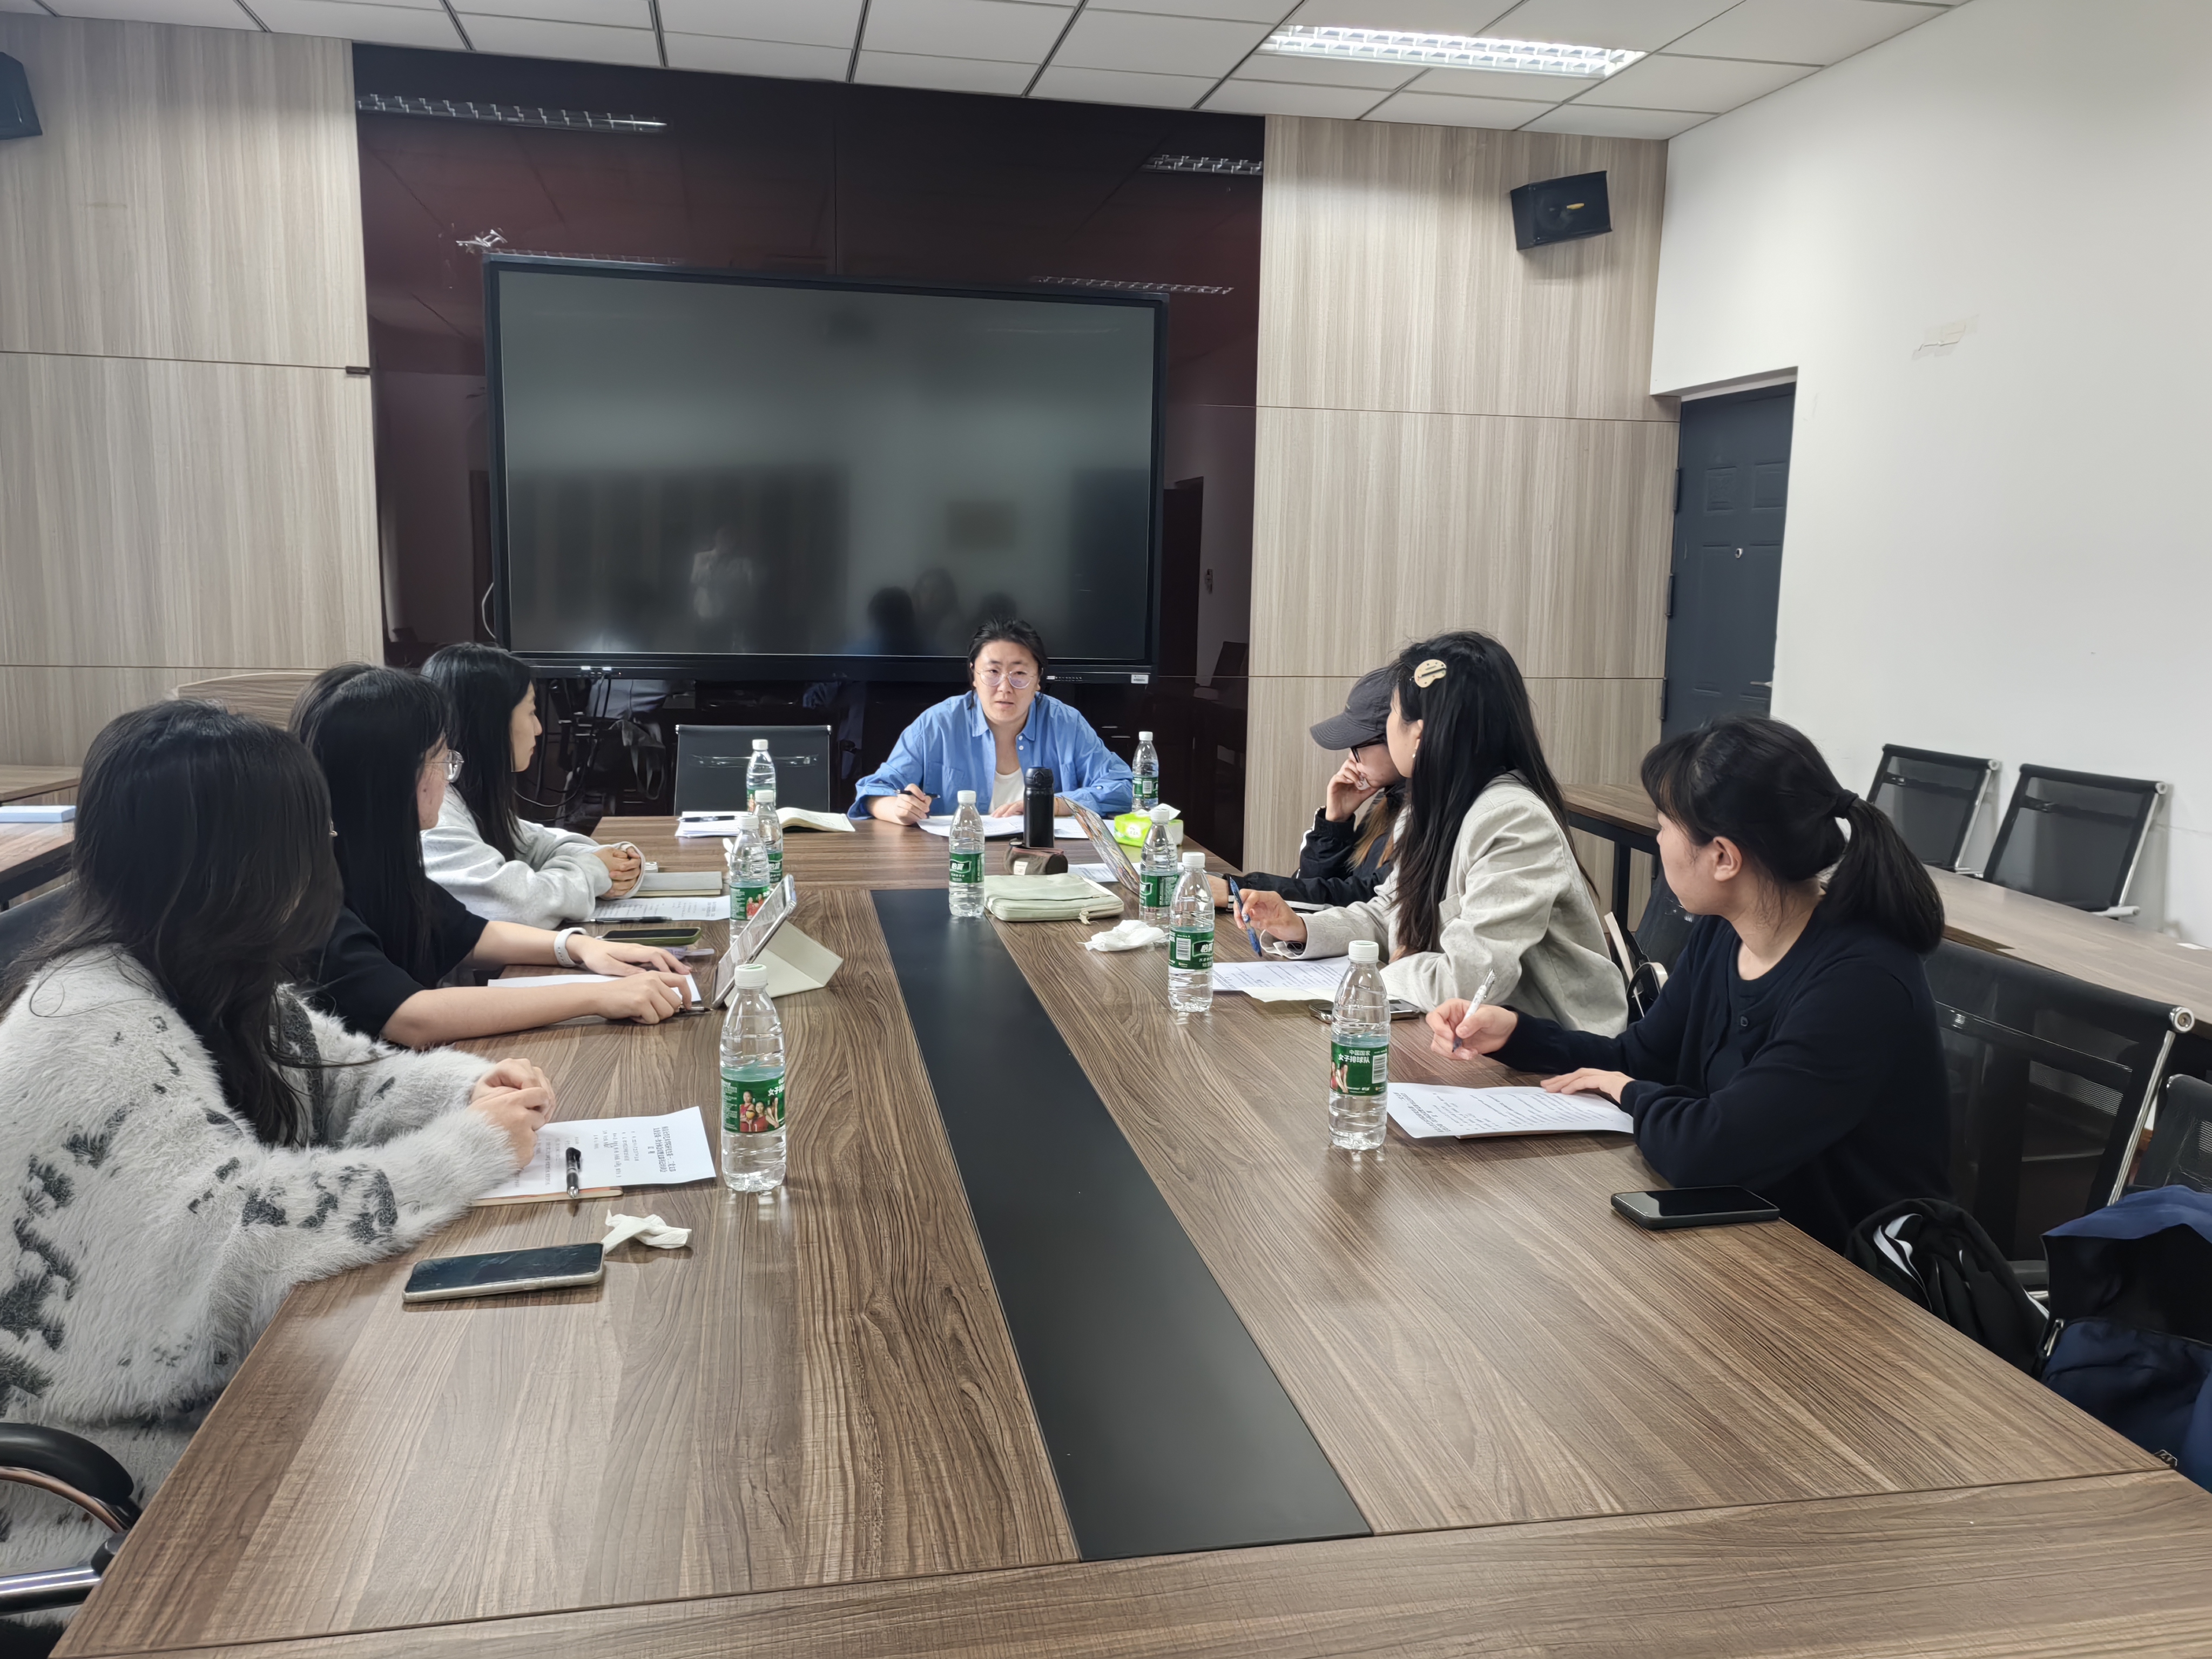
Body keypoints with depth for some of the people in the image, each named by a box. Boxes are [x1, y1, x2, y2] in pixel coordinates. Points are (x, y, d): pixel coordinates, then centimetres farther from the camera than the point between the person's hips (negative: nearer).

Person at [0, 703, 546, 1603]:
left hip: (218, 1376, 8)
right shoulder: (90, 1032, -26)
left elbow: (341, 1076, 11)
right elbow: (244, 1231, -33)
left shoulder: (203, 983, 1)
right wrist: (472, 1147, -23)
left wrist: (471, 1085, -9)